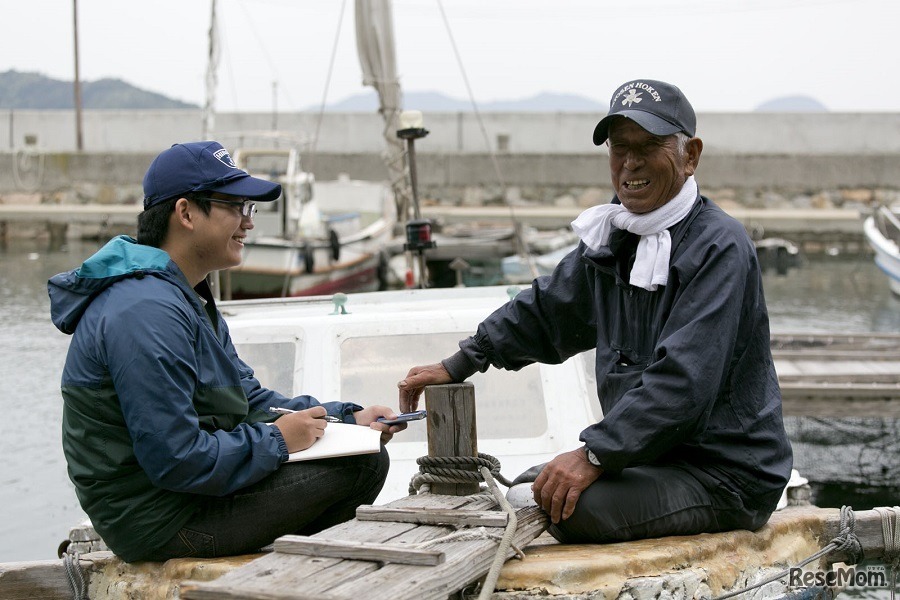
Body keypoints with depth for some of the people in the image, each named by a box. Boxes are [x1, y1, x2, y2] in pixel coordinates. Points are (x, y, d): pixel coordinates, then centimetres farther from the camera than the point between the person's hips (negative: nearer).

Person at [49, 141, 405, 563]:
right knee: (361, 465, -14)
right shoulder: (146, 313, -23)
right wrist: (276, 440, -15)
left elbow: (249, 397, 18)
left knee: (369, 452, 13)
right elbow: (175, 460, -27)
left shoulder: (190, 298, 14)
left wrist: (348, 418, 7)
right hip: (163, 521, -11)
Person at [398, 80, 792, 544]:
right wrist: (458, 365, 21)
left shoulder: (719, 248, -17)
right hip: (655, 456, 9)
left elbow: (684, 382, -27)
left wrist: (594, 455, -29)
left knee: (560, 507, -26)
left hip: (726, 476, -9)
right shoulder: (612, 239, 11)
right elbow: (545, 311, 27)